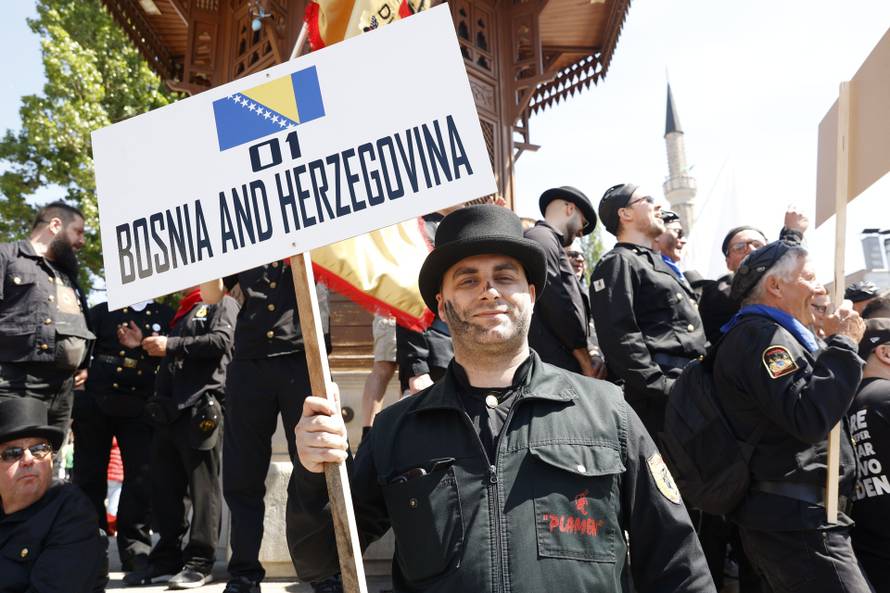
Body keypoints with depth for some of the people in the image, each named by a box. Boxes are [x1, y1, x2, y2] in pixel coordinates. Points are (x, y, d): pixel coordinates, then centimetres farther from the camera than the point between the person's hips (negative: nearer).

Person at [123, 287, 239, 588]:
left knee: (202, 486, -4)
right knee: (165, 487, 7)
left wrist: (171, 345, -9)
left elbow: (220, 341, -12)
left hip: (201, 406, -7)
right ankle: (167, 558, 15)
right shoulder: (180, 312, 29)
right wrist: (152, 346, 13)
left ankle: (200, 562, 0)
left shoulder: (222, 303, 6)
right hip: (168, 409, 8)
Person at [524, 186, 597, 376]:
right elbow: (556, 304, -16)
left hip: (565, 364, 9)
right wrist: (586, 362, -8)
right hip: (552, 365, -9)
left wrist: (586, 358, 8)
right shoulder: (539, 238, -8)